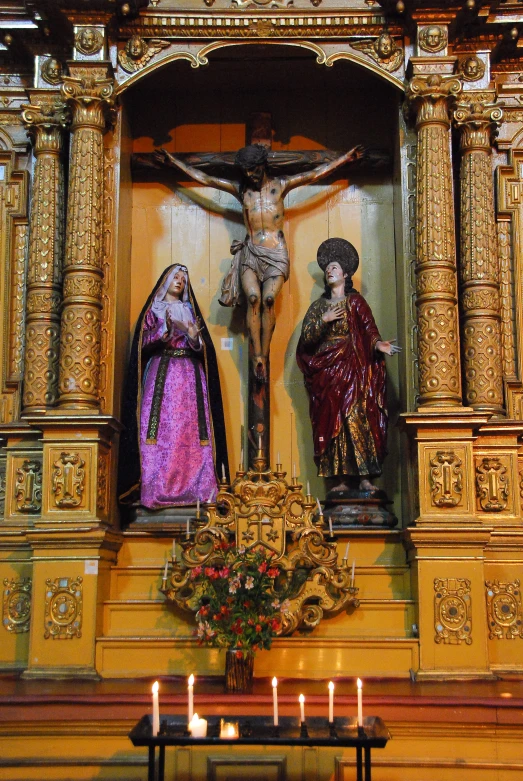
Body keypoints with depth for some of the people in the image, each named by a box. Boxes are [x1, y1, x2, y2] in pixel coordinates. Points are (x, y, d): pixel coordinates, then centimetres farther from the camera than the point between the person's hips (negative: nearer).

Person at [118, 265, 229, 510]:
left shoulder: (190, 311, 20)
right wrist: (165, 329, -14)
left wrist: (194, 336, -10)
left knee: (190, 427, -9)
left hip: (190, 374, 2)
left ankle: (195, 487, -13)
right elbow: (144, 343, 2)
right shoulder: (154, 309, 15)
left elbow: (204, 349, 12)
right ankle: (155, 489, -18)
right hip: (160, 373, -2)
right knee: (160, 426, -14)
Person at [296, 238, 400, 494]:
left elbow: (369, 329, -5)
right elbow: (306, 338, 6)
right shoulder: (318, 306, 16)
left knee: (355, 418, -12)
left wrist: (378, 344, -25)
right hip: (326, 372, 4)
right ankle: (344, 478, -2)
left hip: (352, 369, -3)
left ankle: (364, 476, -12)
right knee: (331, 422, -3)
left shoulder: (355, 301, 6)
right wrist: (323, 321, -9)